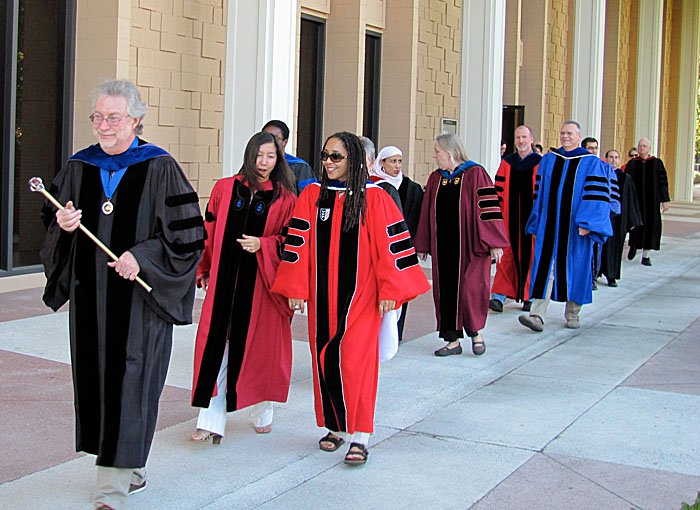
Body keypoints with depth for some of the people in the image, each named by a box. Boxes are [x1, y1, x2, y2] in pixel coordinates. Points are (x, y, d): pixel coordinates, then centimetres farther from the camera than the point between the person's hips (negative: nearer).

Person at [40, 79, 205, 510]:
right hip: (91, 296, 5)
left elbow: (188, 233, -7)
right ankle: (129, 469, 25)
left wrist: (141, 256, -16)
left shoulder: (160, 168, -6)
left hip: (139, 297, -5)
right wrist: (63, 225, -7)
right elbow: (55, 220, 16)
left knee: (128, 381, -5)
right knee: (97, 377, 9)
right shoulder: (79, 167, 8)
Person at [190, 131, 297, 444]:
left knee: (260, 347, 7)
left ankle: (262, 413, 26)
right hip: (224, 280, 1)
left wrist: (263, 245, -13)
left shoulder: (285, 199, 2)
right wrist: (204, 269, 12)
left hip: (262, 283, -1)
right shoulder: (225, 189, 5)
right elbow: (209, 231, 11)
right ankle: (211, 422, 0)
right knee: (216, 345, -3)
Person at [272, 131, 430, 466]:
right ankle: (335, 426, 23)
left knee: (355, 361, -7)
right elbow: (298, 243, 3)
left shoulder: (374, 197, -5)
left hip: (359, 295, -3)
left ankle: (359, 436, 1)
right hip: (321, 295, 4)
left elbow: (390, 242, -6)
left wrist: (389, 290, -9)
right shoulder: (312, 195, 3)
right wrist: (296, 288, -1)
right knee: (324, 359, 8)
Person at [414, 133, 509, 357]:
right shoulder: (435, 178, 10)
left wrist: (494, 243, -13)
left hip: (469, 245, -5)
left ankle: (475, 331, 19)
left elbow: (489, 208, -9)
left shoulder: (475, 174, -6)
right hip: (443, 246, 5)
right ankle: (453, 340, 16)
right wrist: (423, 245, 12)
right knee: (446, 292, 6)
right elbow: (427, 213, 14)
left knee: (470, 290, -6)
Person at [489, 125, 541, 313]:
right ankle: (499, 296, -5)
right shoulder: (506, 163, 7)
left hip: (532, 218, -1)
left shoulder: (541, 163, 0)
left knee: (530, 255, 5)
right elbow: (499, 191, 8)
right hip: (510, 218, 2)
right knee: (507, 254, -2)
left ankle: (529, 297, 16)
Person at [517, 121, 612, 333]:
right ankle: (537, 316, -11)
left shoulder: (591, 163, -1)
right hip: (549, 226, 2)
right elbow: (540, 192, 14)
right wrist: (537, 222, 9)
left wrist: (586, 223, -16)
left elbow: (596, 196, -7)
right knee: (544, 268, -6)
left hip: (575, 227, -2)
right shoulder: (548, 160, 10)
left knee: (574, 267, 6)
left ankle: (572, 314, 22)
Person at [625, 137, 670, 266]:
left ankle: (646, 256, 6)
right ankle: (633, 245, 31)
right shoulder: (632, 163, 4)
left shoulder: (657, 163, 2)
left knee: (650, 225, -1)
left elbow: (663, 182, 3)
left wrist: (665, 200, -2)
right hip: (636, 199, 0)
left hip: (652, 200, 0)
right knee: (636, 225, 1)